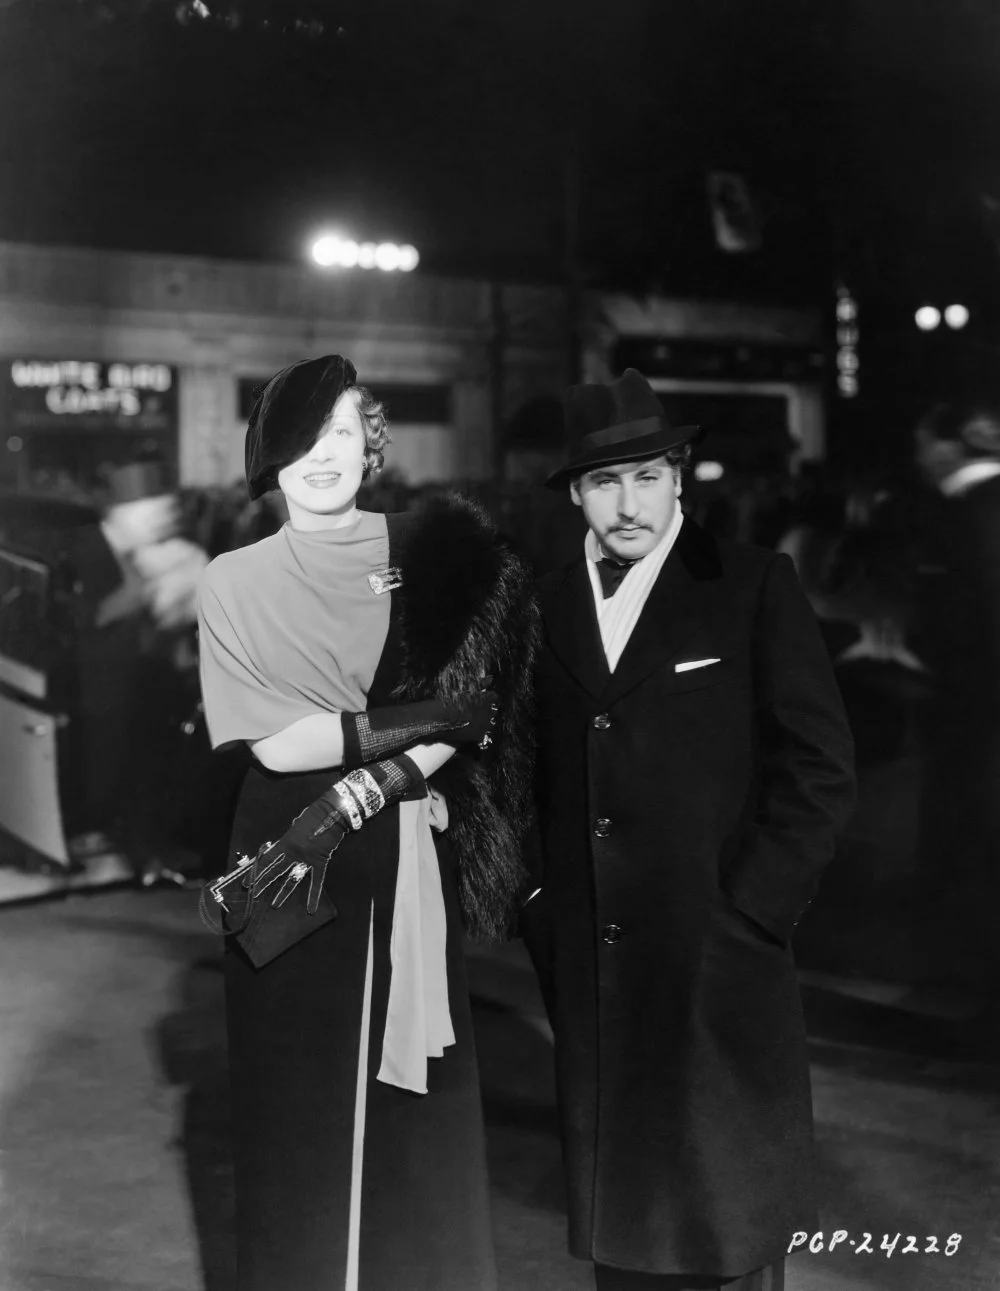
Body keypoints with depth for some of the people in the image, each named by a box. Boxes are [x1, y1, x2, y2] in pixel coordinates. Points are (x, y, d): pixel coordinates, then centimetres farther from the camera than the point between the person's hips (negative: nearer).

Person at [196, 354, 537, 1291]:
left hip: (406, 857, 0)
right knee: (296, 1088, 5)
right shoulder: (235, 581, 2)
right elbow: (271, 742, -7)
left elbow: (471, 711, -7)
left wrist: (353, 795, -17)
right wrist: (413, 720, -13)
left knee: (414, 1095, 5)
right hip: (284, 856, 0)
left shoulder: (426, 557, 2)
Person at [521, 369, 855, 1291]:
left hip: (719, 963, -3)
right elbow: (530, 775, 11)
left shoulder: (755, 588, -4)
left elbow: (819, 767, -6)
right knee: (619, 1215, 13)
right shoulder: (547, 606, 7)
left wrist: (751, 915, -9)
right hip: (589, 969, 3)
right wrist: (542, 915, 1)